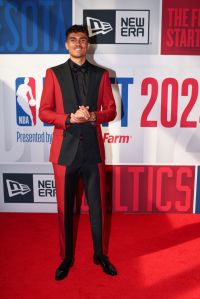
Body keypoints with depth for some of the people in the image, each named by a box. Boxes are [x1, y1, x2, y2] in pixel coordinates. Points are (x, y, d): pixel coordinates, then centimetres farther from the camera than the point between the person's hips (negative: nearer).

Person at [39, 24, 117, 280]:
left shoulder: (100, 74, 8)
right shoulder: (54, 74, 5)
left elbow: (111, 110, 6)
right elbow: (44, 112, 0)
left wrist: (93, 116, -14)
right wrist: (69, 118, -16)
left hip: (93, 149, 1)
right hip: (65, 149, 0)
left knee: (97, 205, 9)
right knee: (65, 208, 9)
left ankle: (100, 255, 29)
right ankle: (66, 257, 27)